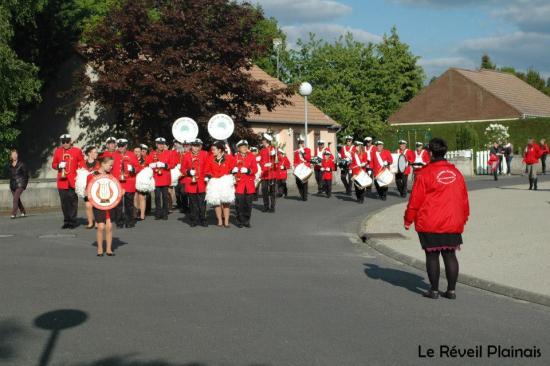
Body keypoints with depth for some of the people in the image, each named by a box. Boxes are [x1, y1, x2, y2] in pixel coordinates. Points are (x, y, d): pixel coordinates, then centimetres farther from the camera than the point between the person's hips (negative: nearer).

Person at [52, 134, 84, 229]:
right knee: (64, 202, 4)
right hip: (62, 181, 2)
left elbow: (81, 164, 6)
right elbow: (53, 164, 14)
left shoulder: (77, 151, 2)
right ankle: (66, 221, 13)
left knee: (73, 201, -2)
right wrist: (59, 166, -7)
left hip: (73, 181, -2)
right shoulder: (57, 151, 9)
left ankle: (72, 221, 5)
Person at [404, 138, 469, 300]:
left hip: (430, 224, -5)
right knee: (450, 255, 10)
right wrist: (463, 218, 25)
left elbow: (416, 199, -8)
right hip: (453, 223, 5)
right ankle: (451, 290, 13)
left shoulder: (426, 173, -10)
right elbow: (463, 198, 13)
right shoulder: (456, 172, 7)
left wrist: (408, 220, 2)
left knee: (432, 256, 4)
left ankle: (434, 290, 9)